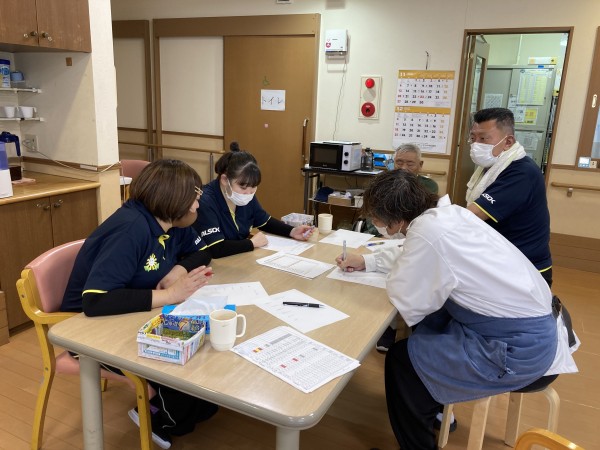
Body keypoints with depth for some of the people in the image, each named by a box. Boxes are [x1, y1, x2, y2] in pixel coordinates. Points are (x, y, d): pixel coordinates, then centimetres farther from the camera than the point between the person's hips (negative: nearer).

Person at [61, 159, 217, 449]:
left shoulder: (171, 222, -6)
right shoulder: (131, 228, -31)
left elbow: (202, 251, 8)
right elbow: (94, 301, -38)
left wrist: (179, 270, -14)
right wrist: (169, 295, -38)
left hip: (137, 318, 8)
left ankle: (162, 414, 17)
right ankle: (158, 417, 13)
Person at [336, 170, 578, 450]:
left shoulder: (428, 231, -26)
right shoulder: (444, 212, 0)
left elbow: (407, 304, -18)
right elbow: (412, 255, 19)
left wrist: (395, 274, 0)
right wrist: (367, 261, 19)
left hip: (521, 349, -9)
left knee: (401, 360, -3)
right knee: (427, 321, 21)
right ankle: (434, 405, 40)